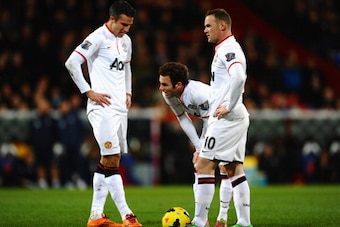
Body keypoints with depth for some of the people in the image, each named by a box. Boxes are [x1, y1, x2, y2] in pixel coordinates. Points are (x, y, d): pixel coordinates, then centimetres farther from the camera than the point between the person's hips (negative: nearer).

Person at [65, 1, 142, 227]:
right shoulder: (98, 38, -10)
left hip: (120, 107, 9)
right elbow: (72, 62, -15)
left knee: (109, 161, 8)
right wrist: (89, 92, -15)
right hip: (103, 107, -9)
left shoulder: (126, 40, 15)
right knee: (111, 160, -11)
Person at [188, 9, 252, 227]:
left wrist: (228, 107, -22)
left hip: (227, 119, -11)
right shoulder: (225, 49, 19)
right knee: (234, 169, 10)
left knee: (204, 166, -10)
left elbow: (239, 78, -30)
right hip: (237, 119, 11)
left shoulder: (228, 49, -13)